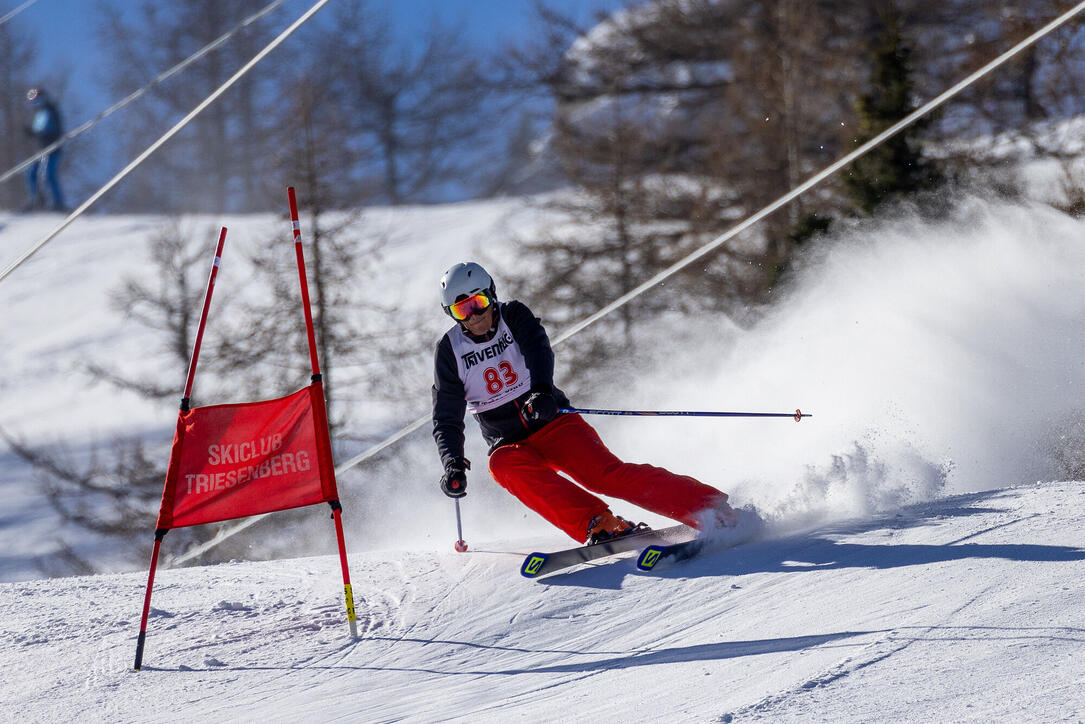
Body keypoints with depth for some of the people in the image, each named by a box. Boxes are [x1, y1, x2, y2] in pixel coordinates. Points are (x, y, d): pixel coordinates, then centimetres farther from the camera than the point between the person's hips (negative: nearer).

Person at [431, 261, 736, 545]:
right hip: (511, 445, 1)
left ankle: (715, 510, -33)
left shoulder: (513, 316, -3)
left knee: (607, 475, -25)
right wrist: (452, 463, -17)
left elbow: (539, 350, -22)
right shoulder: (450, 351, 1)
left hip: (555, 424, -1)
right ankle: (598, 525, -46)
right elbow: (447, 419, 2)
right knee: (503, 465, -34)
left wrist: (542, 390, -44)